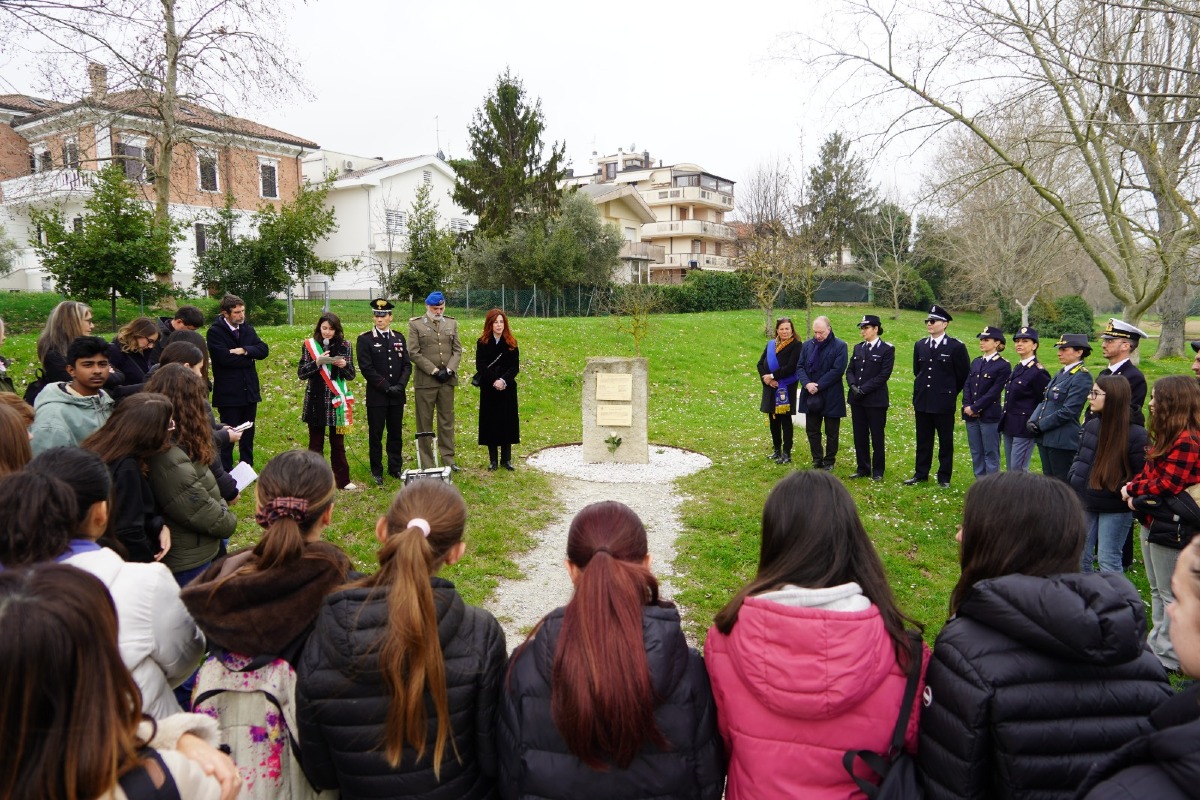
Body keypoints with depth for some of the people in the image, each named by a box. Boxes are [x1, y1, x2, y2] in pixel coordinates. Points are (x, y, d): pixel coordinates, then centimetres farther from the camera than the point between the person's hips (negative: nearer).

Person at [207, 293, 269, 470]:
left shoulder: (248, 328, 7)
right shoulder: (215, 331, -11)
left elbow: (264, 350, -3)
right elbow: (225, 358, -22)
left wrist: (244, 350, -19)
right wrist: (249, 357, -10)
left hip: (249, 390, 6)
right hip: (229, 393, -6)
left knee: (248, 434, 15)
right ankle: (226, 473, 13)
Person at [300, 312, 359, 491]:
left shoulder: (344, 345, 2)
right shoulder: (309, 345, 0)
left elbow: (351, 375, 3)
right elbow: (301, 373, -4)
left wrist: (344, 365, -18)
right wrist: (317, 362, -19)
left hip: (336, 400, 1)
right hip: (315, 400, -1)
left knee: (338, 442, 9)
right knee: (315, 443, 7)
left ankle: (343, 480, 17)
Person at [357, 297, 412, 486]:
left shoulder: (399, 337, 9)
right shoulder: (365, 339, -4)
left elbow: (407, 365, 7)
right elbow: (366, 368, -10)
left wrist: (400, 385, -8)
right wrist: (387, 387, -14)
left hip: (397, 395, 4)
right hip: (376, 396, -3)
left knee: (396, 433, 10)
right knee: (375, 435, 4)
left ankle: (396, 468, 22)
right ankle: (377, 471, 14)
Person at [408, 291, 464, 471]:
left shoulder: (451, 323, 12)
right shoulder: (415, 324, 0)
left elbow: (457, 350, 9)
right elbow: (413, 353, -6)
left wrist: (449, 370, -7)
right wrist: (434, 370, -11)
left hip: (447, 380, 3)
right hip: (425, 380, -3)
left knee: (447, 421, 9)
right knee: (425, 422, 3)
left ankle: (448, 459, 17)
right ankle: (426, 463, 10)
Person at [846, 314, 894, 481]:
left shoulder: (887, 349, -5)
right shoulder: (858, 348, 12)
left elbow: (884, 375, -12)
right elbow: (850, 370, 10)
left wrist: (864, 389, -17)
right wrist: (853, 386, -9)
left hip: (876, 400, -5)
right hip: (857, 399, 5)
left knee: (877, 437, 4)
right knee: (859, 436, 9)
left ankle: (877, 471, 14)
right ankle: (862, 469, 19)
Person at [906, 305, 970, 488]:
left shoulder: (956, 347, -7)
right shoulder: (920, 345, 7)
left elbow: (964, 375, 0)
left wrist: (950, 392, 5)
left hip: (944, 403, -4)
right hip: (922, 401, 4)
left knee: (945, 442, 6)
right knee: (923, 440, 11)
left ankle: (944, 478, 14)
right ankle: (921, 474, 21)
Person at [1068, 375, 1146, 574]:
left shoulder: (1136, 434, -15)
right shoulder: (1091, 425, 5)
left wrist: (1119, 491, -22)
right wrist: (1073, 480, 1)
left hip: (1115, 508, -6)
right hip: (1086, 504, 6)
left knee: (1109, 561, 3)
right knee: (1080, 557, 15)